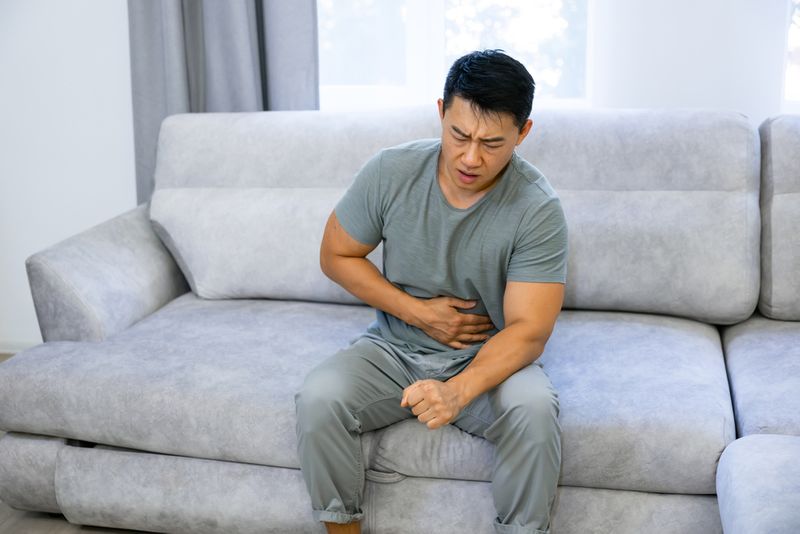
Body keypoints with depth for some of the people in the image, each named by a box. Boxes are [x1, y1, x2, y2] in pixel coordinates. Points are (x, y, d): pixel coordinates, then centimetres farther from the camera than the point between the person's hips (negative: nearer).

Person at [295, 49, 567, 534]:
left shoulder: (538, 210, -18)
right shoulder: (391, 172, -12)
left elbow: (527, 330, -22)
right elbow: (337, 256, -1)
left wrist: (458, 391, -39)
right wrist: (419, 312, -12)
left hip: (487, 360, -1)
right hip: (394, 348, 2)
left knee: (534, 409, -32)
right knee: (318, 399, -25)